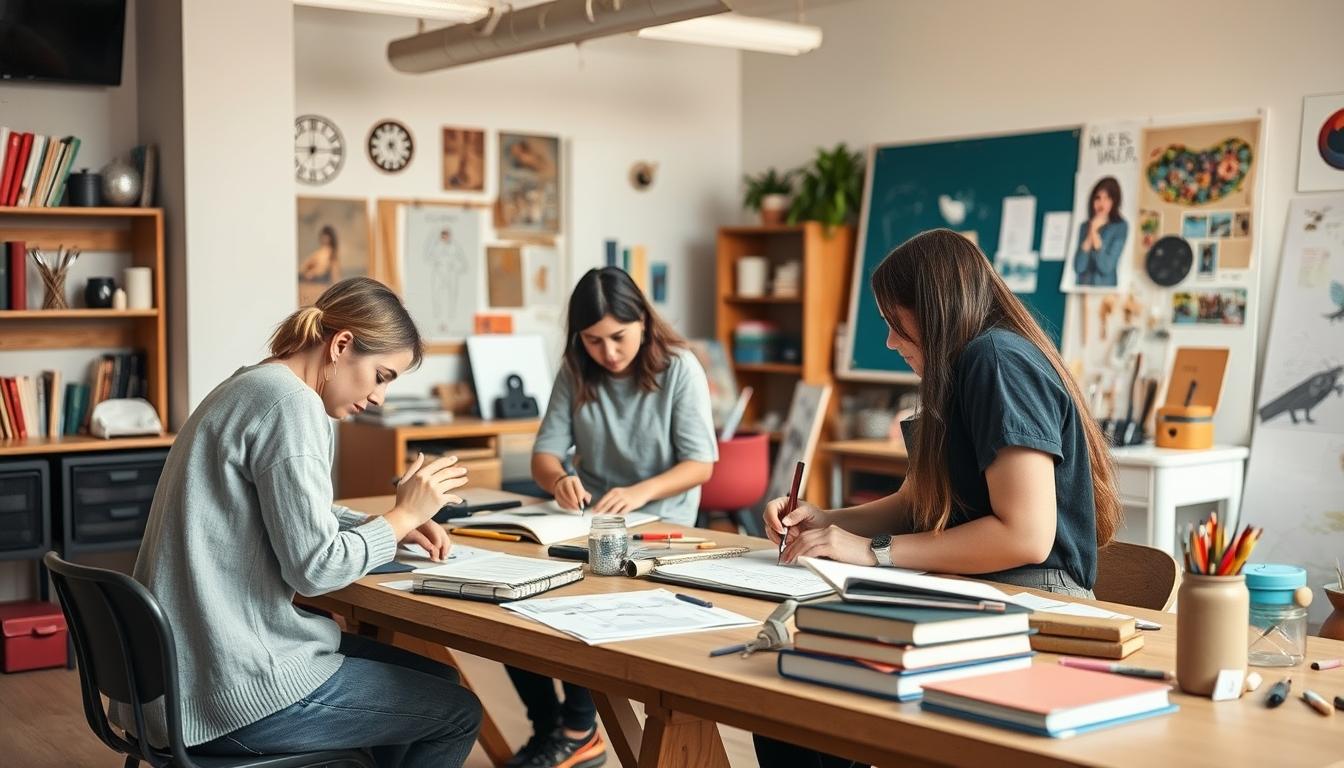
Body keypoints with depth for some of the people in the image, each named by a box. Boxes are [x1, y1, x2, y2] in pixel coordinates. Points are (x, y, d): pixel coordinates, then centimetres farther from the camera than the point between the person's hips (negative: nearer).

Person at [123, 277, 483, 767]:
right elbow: (314, 567, -21)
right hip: (236, 691, -10)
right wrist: (404, 514, -7)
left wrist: (391, 523, 9)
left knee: (433, 677, 21)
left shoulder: (251, 388, 12)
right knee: (455, 712, 6)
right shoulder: (290, 401, -18)